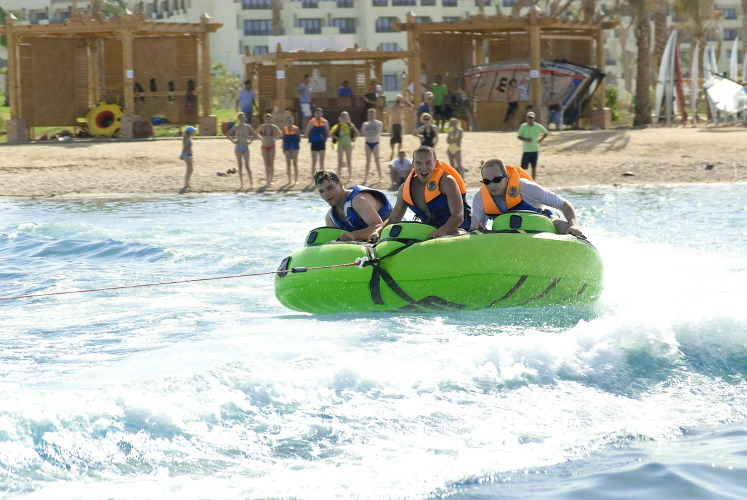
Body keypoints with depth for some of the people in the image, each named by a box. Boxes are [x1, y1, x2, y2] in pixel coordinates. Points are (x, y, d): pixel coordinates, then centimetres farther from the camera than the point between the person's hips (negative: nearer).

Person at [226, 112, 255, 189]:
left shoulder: (248, 126, 1)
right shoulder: (236, 127, 0)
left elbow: (254, 134, 13)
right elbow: (227, 134, 7)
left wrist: (250, 141, 1)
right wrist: (233, 141, -2)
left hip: (246, 148, 0)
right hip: (238, 148, 0)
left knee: (247, 166, -7)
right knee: (240, 166, 2)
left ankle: (251, 183, 2)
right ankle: (242, 184, 6)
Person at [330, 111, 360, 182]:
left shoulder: (350, 125, -1)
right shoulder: (338, 126, -3)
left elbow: (358, 133, 5)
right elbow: (331, 133, -1)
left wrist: (353, 138, -4)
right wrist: (337, 138, -10)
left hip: (348, 144, 1)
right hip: (340, 144, -1)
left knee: (349, 161, 4)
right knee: (340, 161, 0)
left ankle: (350, 176, 8)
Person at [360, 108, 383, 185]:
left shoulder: (379, 123, 0)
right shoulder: (365, 124, 10)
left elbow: (377, 132, -15)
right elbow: (362, 133, -5)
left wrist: (368, 132, -10)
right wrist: (372, 132, -14)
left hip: (375, 143, -3)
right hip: (368, 143, 3)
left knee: (377, 160, -4)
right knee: (368, 160, 4)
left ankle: (380, 177, 0)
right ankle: (366, 177, 6)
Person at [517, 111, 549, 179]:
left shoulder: (538, 126, 0)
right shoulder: (523, 126, -4)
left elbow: (546, 133, 14)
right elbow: (519, 137, 0)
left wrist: (540, 140, 2)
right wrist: (526, 139, -18)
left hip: (535, 150, 1)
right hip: (526, 150, -1)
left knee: (534, 167, 6)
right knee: (523, 167, -4)